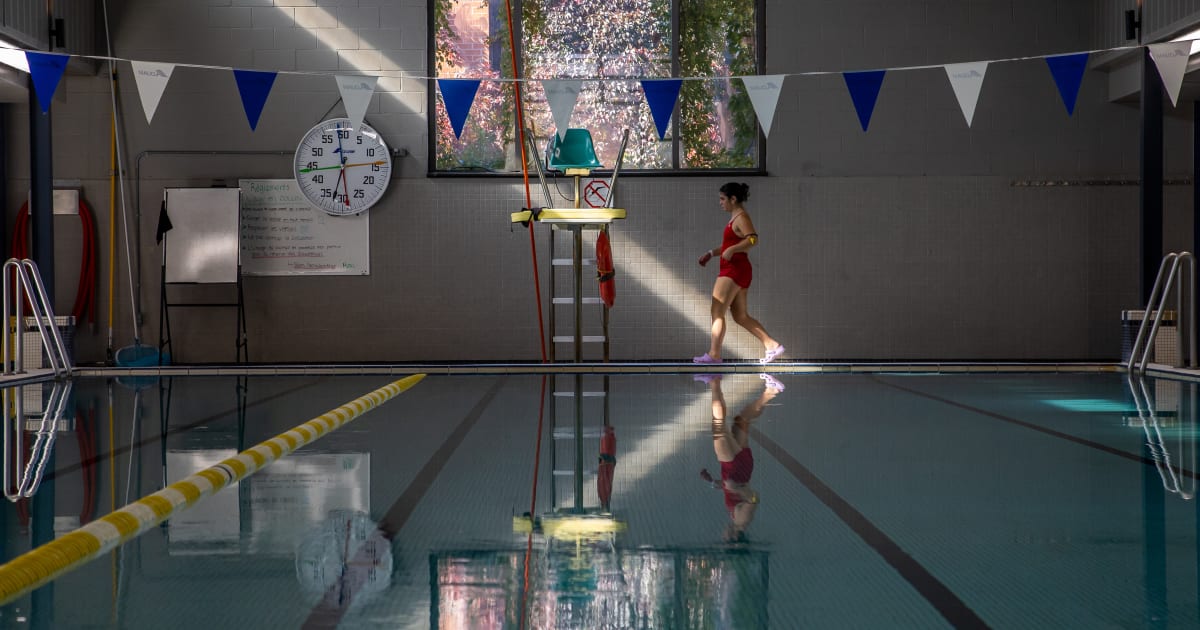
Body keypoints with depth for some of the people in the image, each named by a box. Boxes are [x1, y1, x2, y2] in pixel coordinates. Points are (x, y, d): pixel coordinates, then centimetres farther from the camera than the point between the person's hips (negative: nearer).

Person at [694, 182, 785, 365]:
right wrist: (711, 253, 21)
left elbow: (753, 239, -25)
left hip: (735, 270, -10)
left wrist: (732, 250, -33)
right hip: (735, 270, 10)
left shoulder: (741, 217, -10)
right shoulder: (736, 218, 19)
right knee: (741, 316, 10)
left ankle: (714, 354, -10)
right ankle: (771, 345, 7)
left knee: (717, 312, -9)